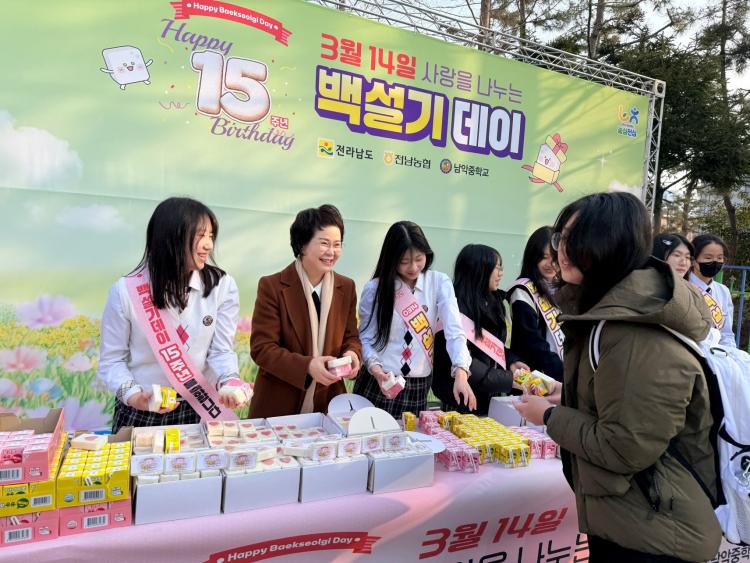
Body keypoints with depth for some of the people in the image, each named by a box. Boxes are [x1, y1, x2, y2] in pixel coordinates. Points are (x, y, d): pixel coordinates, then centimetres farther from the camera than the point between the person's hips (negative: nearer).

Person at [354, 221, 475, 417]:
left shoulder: (439, 283, -3)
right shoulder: (375, 289, -4)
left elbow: (454, 331, -13)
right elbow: (365, 338, 0)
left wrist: (460, 372, -28)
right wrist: (374, 366, -20)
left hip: (419, 387, 1)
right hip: (378, 383, -1)